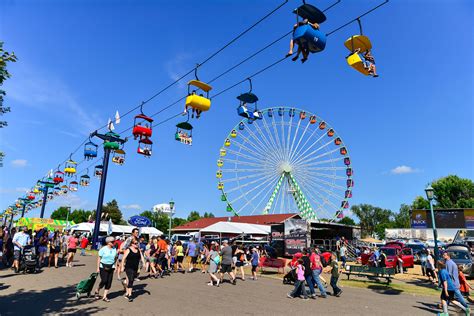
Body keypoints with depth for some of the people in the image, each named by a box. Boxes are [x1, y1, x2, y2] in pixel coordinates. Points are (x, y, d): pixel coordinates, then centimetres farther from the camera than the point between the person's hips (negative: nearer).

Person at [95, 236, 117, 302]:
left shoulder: (114, 249, 5)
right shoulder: (103, 249, -8)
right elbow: (99, 258, -6)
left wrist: (115, 266, 5)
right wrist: (98, 268, -10)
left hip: (111, 267, 5)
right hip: (103, 267, -4)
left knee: (109, 283, 2)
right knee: (104, 281, -10)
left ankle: (104, 297, 13)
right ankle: (97, 291, 20)